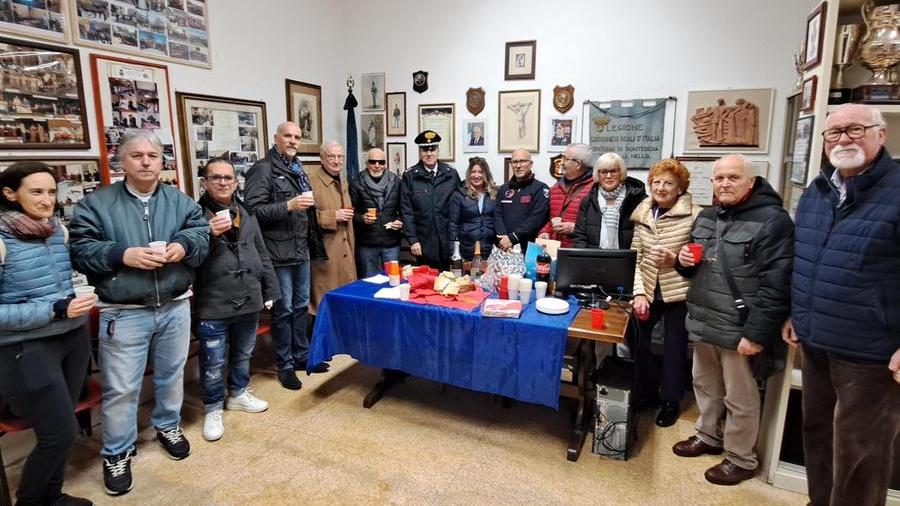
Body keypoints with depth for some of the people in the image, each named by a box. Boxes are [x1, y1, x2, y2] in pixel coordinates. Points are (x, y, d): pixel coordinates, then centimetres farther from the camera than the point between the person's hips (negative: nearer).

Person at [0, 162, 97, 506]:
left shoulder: (60, 229, 3)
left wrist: (81, 296, 2)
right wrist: (55, 310, -22)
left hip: (73, 337, 5)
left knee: (59, 428, 17)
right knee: (60, 432, 1)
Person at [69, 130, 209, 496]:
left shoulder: (181, 201, 5)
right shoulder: (96, 202, -3)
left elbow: (203, 234, 2)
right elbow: (80, 249, -6)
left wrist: (184, 246, -18)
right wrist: (122, 255, -21)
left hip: (175, 307, 3)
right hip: (123, 313, -3)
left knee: (172, 375, 19)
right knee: (120, 388, 6)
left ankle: (168, 425, 43)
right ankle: (117, 452, 28)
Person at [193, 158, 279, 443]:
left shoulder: (246, 214, 9)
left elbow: (261, 255, 13)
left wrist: (270, 291, 11)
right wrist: (208, 234, -28)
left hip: (249, 301, 5)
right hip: (212, 306, -5)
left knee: (243, 355, 21)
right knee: (214, 363, 8)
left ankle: (238, 394, 42)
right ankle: (213, 409, 28)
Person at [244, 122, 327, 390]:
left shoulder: (298, 169, 15)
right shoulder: (262, 169, -9)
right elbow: (253, 210, -19)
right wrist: (288, 206, -25)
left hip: (301, 251, 8)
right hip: (279, 254, -8)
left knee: (301, 306, 16)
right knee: (283, 310, 2)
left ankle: (301, 356, 30)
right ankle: (285, 366, 16)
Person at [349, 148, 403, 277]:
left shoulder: (396, 181, 5)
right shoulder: (356, 183, -1)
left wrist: (401, 222, -7)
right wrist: (361, 218, -19)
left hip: (391, 243, 2)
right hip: (366, 244, -1)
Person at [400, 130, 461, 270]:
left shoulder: (452, 174, 5)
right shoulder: (409, 176, 1)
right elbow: (406, 211, -1)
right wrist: (412, 240, -7)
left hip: (448, 243, 1)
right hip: (423, 244, -1)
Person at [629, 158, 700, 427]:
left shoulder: (694, 215, -11)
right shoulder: (643, 214, 2)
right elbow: (635, 258, 0)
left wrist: (674, 258, -22)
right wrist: (639, 293, -8)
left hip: (678, 293, -3)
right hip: (648, 291, 4)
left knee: (674, 348, 9)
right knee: (636, 341, 8)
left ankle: (671, 401, 30)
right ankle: (650, 389, 33)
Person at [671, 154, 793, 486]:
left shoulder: (772, 220, -13)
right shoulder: (706, 217, 11)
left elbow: (776, 285, -18)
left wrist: (757, 333, -21)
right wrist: (684, 261, -1)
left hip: (739, 328, -7)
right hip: (703, 321, 7)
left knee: (739, 398, 7)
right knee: (704, 384, 21)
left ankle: (742, 460, 26)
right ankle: (708, 436, 41)